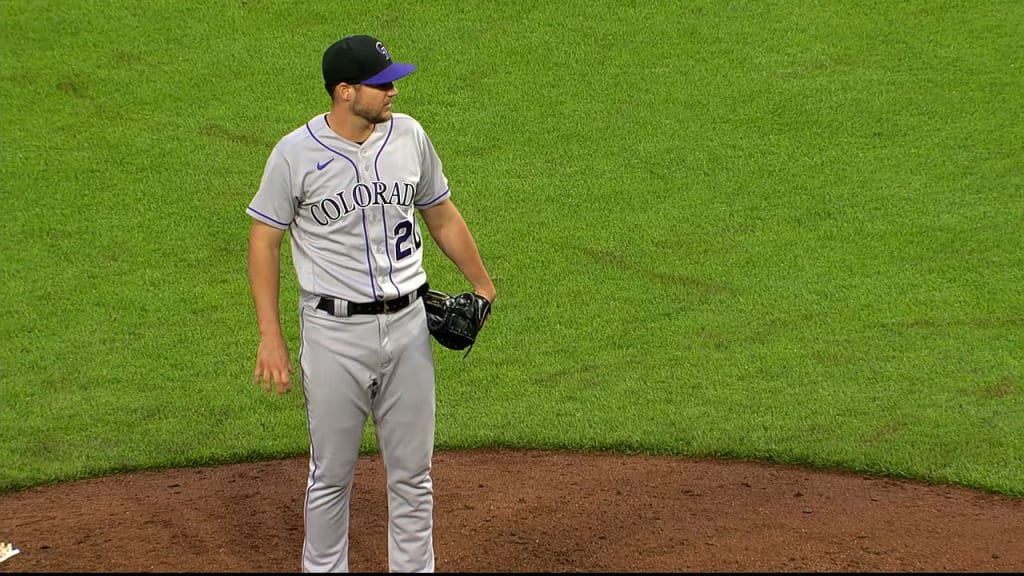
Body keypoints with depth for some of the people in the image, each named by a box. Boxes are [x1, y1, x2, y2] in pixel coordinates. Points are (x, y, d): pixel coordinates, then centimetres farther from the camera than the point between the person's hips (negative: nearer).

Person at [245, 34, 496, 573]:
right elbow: (264, 241, -5)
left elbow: (443, 216, 15)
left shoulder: (409, 137, 1)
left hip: (408, 326, 4)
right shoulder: (295, 154, -11)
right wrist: (270, 337, -9)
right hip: (334, 333, -4)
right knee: (332, 474, 7)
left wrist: (482, 283, 22)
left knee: (411, 470, 11)